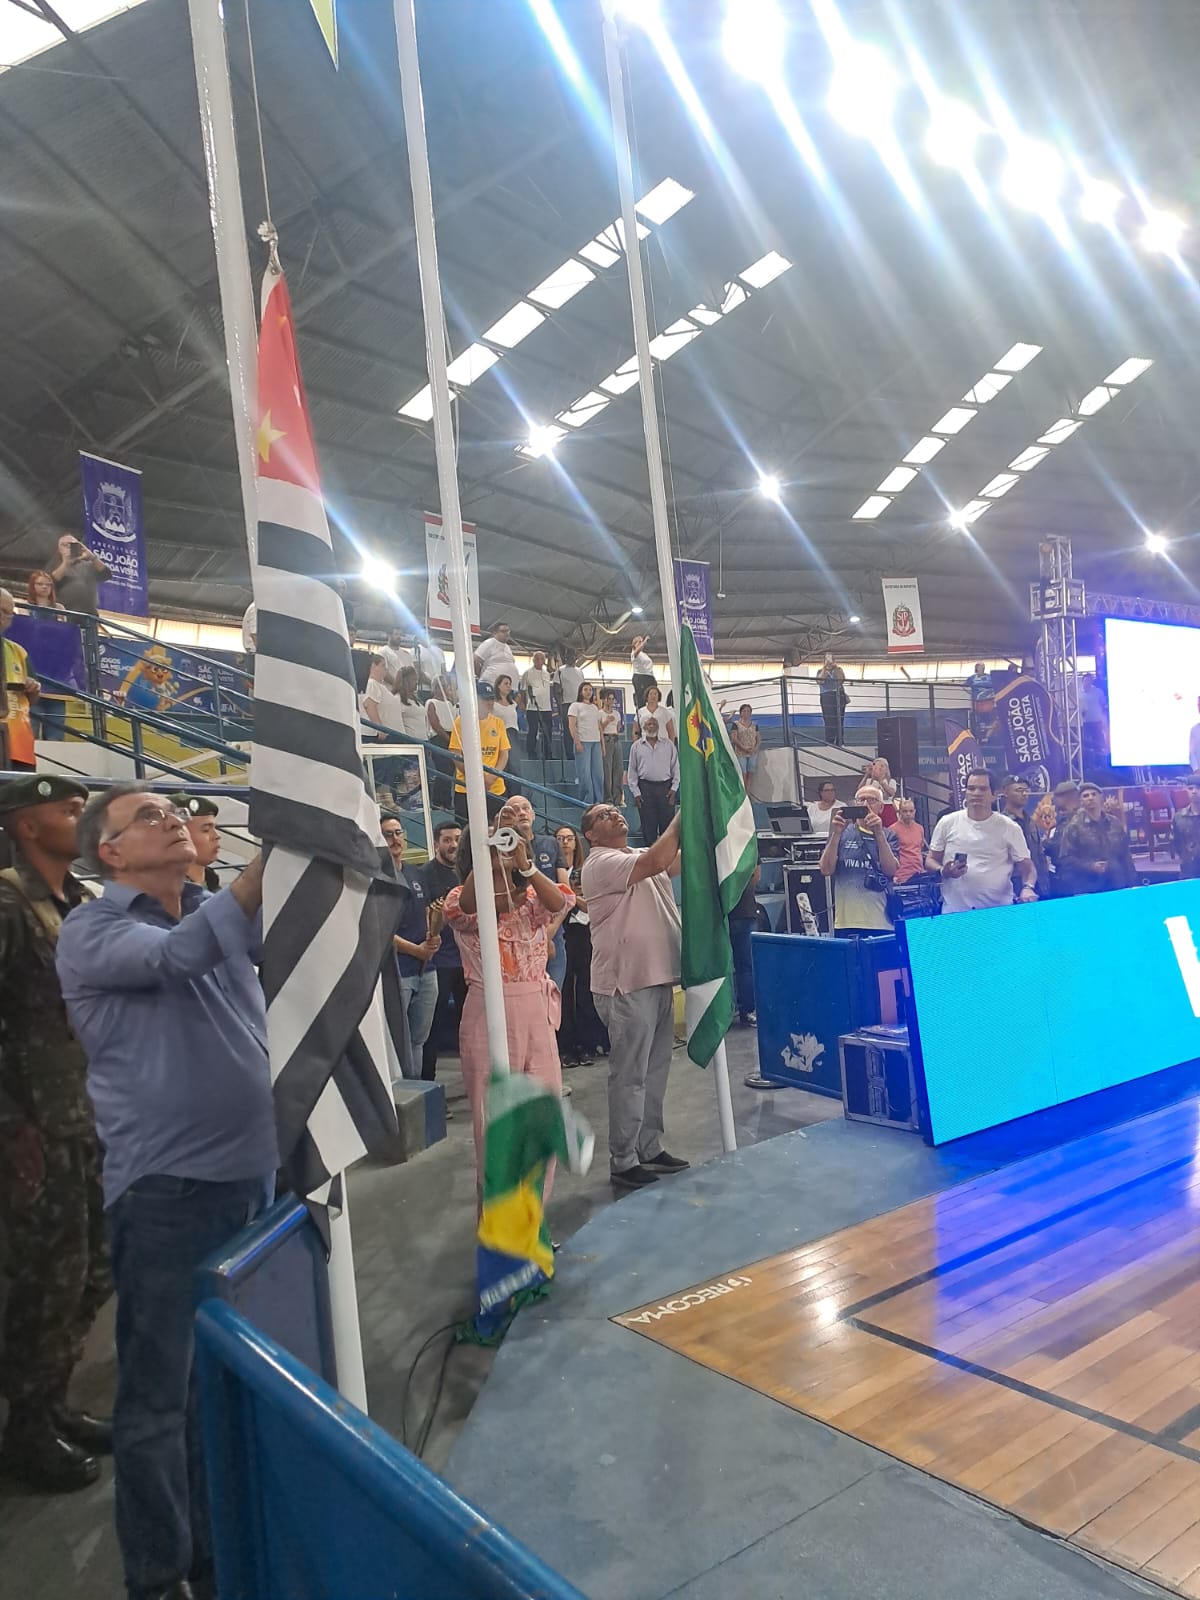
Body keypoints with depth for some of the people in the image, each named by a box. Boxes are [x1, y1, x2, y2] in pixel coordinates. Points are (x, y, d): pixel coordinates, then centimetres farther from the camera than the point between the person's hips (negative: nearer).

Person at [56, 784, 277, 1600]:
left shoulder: (226, 909, 10)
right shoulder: (92, 929, -9)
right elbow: (180, 955, -27)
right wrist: (273, 854, -35)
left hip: (254, 1171, 6)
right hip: (164, 1186, -6)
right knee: (161, 1393, 8)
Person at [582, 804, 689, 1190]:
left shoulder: (642, 856, 17)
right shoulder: (601, 863, -11)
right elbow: (657, 861, -24)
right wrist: (680, 818, -16)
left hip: (658, 978, 9)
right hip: (627, 984, -9)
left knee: (655, 1070, 16)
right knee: (629, 1075, -2)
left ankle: (649, 1147, 27)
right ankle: (623, 1162, 7)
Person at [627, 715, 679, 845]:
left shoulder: (668, 744, 8)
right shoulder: (636, 746, 7)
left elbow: (676, 767, 8)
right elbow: (632, 770, 7)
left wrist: (674, 788, 0)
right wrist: (635, 792, 2)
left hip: (665, 787, 0)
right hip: (645, 788, 0)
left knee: (667, 823, 1)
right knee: (648, 826, 2)